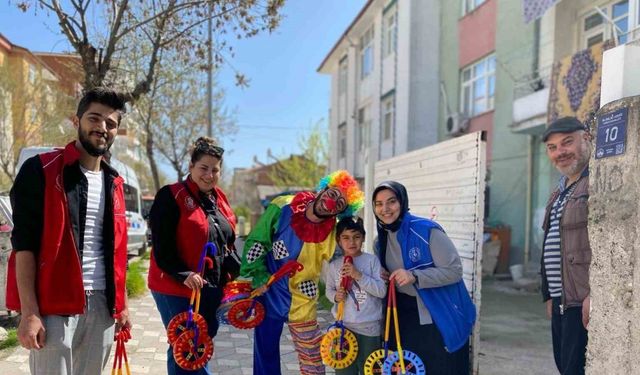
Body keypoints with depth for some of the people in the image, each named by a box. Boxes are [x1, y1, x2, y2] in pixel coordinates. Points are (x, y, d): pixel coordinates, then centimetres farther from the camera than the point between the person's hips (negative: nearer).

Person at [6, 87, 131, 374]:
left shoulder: (113, 182, 13)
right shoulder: (41, 170, -5)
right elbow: (24, 244, -10)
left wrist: (121, 303, 13)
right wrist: (29, 312, -16)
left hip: (102, 304, 6)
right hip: (55, 305, -5)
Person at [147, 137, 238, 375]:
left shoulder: (219, 198, 11)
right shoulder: (171, 196, -11)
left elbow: (227, 244, 19)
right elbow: (162, 247, -16)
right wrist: (184, 275, -27)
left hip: (212, 289, 7)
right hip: (176, 287, -7)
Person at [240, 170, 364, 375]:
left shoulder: (333, 234, -14)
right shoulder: (282, 208, -16)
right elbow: (255, 242, -7)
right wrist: (259, 277, -11)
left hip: (302, 302, 0)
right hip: (269, 297, 0)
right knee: (265, 356, 13)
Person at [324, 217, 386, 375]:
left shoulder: (372, 260, -8)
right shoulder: (334, 265, 0)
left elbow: (382, 291, -12)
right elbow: (329, 290, 10)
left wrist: (359, 275, -22)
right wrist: (335, 296, -12)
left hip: (369, 328, -2)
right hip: (343, 326, 2)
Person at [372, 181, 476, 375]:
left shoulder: (427, 230, -19)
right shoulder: (381, 239, 3)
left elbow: (454, 270, -20)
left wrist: (414, 277, -29)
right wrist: (382, 277, -3)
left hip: (439, 317, -6)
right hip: (404, 316, 6)